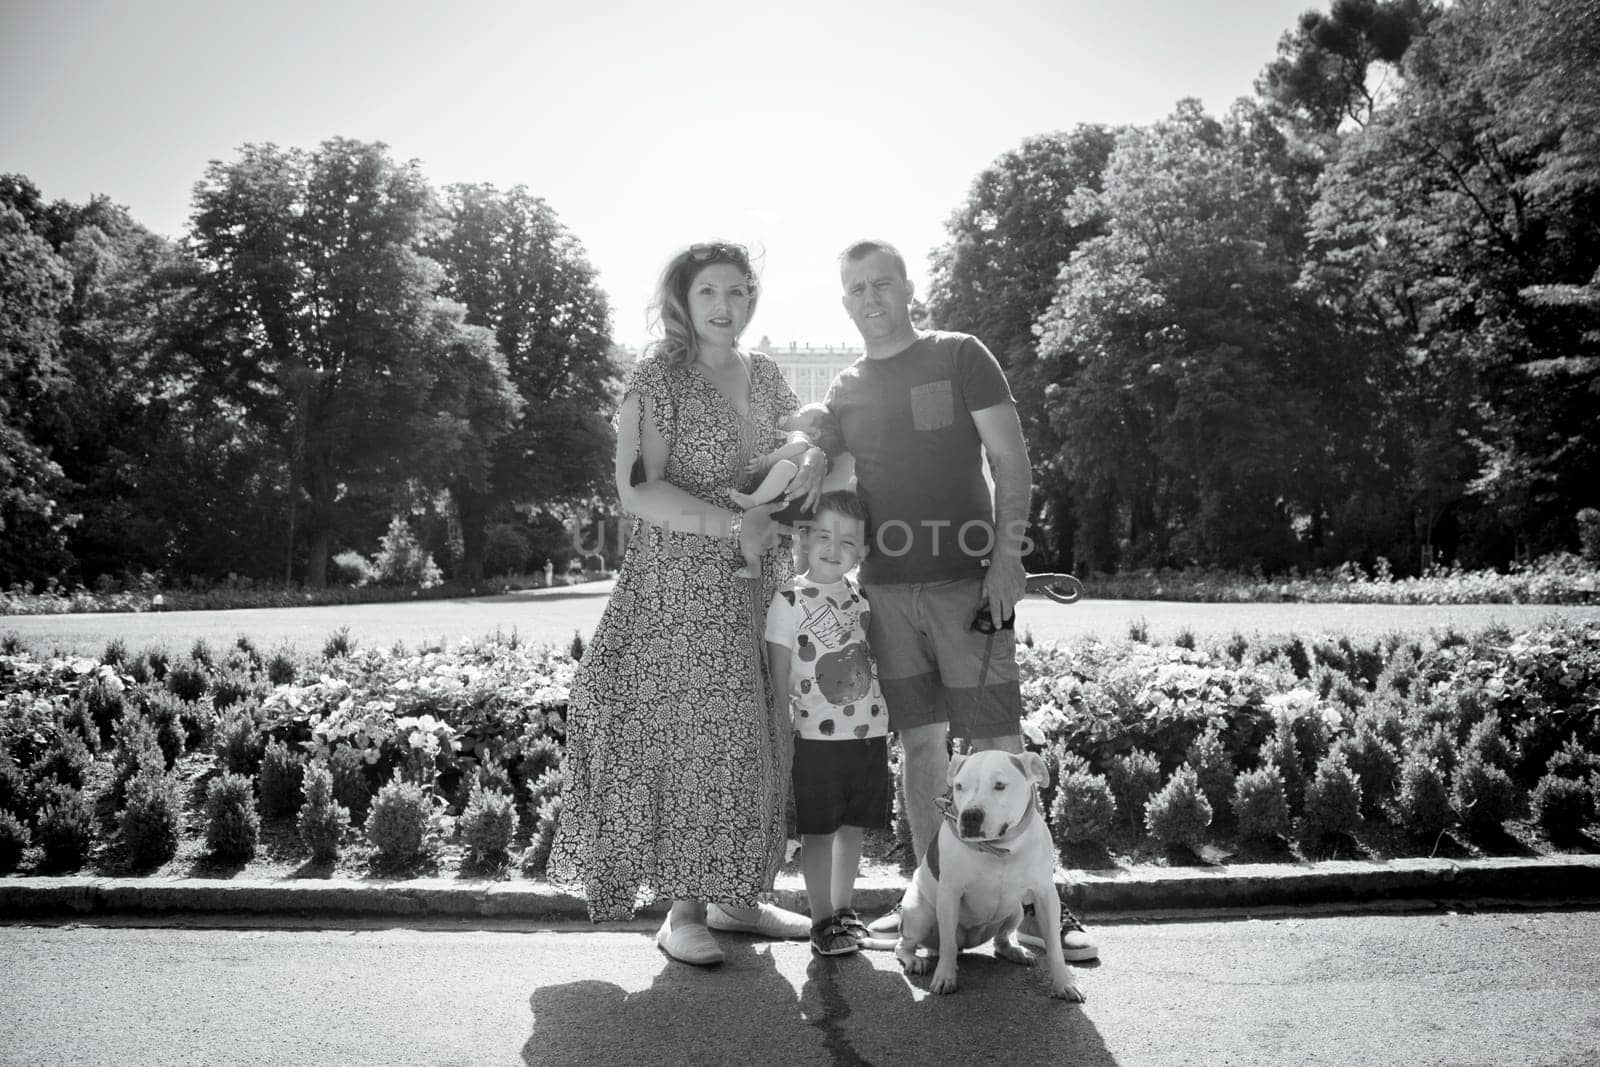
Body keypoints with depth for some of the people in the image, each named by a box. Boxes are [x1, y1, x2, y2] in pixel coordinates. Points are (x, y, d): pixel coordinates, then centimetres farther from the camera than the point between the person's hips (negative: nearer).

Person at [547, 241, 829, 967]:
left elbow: (809, 437, 21)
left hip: (758, 587, 6)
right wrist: (730, 524, -22)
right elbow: (637, 491, -14)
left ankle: (737, 897, 22)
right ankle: (683, 909, 10)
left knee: (752, 740, 8)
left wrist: (813, 461, -4)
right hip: (679, 586, -6)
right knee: (689, 738, -4)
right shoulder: (655, 380, -6)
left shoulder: (764, 376, 12)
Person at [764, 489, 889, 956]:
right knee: (818, 830, 4)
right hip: (817, 736, -5)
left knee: (854, 825, 15)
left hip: (870, 731, 5)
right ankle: (822, 921, 16)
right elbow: (778, 678, -7)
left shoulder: (862, 597, 8)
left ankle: (843, 909, 31)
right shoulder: (789, 601, -9)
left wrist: (887, 716, 12)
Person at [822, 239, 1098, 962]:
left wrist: (1007, 558, -11)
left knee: (996, 744, -4)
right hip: (884, 585, 4)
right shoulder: (844, 390, 15)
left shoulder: (959, 357, 4)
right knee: (920, 742, 8)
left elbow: (1012, 463, -1)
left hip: (965, 578, -4)